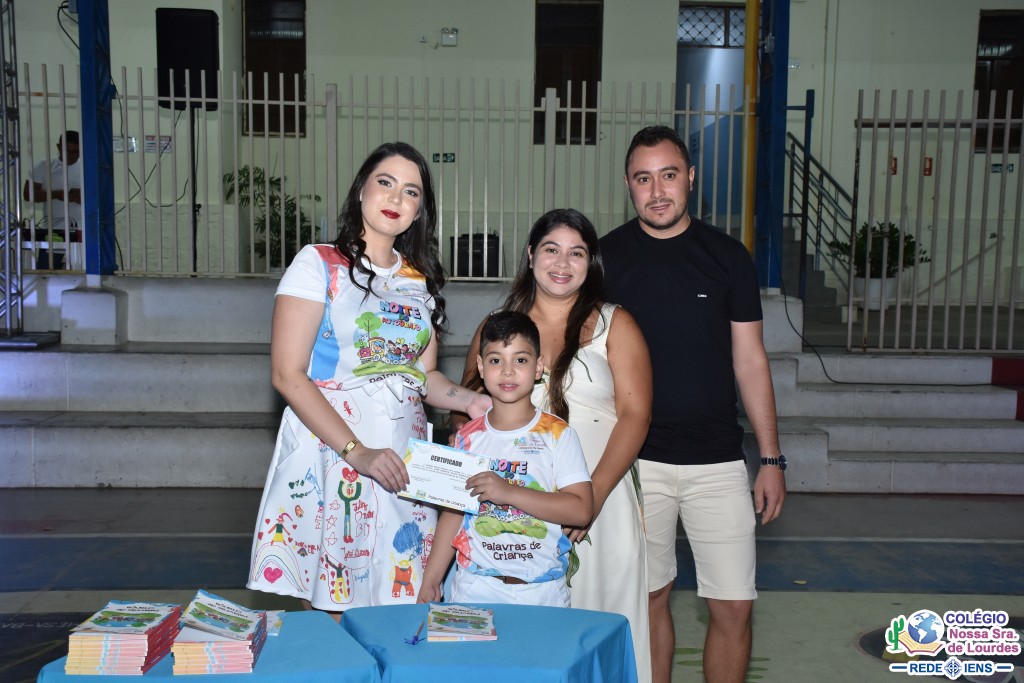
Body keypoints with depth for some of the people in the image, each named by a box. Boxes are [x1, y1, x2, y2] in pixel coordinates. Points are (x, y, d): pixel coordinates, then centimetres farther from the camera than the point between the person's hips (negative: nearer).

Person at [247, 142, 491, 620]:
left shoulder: (419, 281, 12)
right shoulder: (319, 264, -4)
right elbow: (287, 375, -11)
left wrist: (469, 401, -4)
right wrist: (358, 452, -19)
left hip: (403, 465, 5)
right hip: (330, 457, -4)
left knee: (396, 615, 7)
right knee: (329, 618, 0)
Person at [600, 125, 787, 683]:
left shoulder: (727, 256, 2)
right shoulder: (606, 256, 0)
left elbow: (749, 360, 5)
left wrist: (771, 458, 3)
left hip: (717, 459, 1)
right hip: (635, 458, 0)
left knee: (734, 606, 4)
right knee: (650, 597, 11)